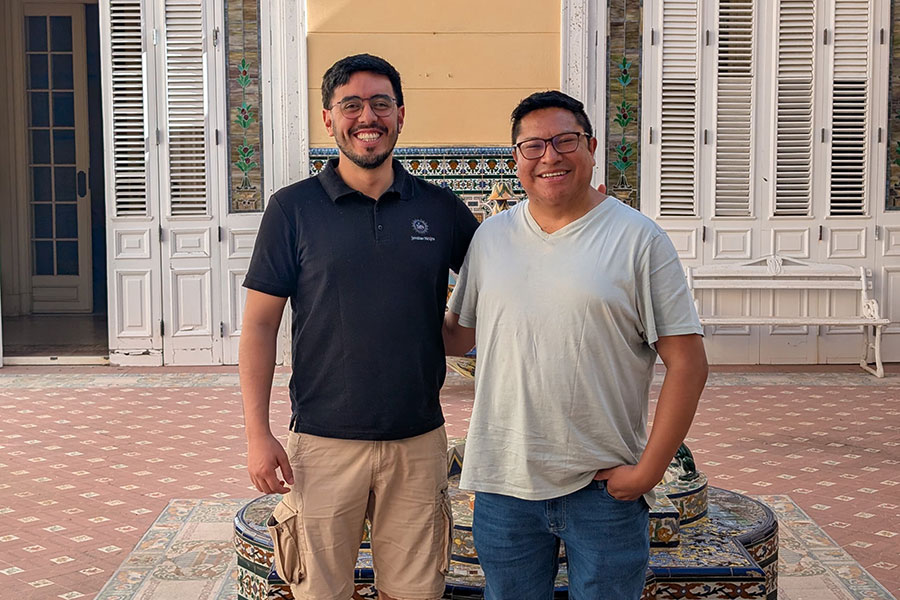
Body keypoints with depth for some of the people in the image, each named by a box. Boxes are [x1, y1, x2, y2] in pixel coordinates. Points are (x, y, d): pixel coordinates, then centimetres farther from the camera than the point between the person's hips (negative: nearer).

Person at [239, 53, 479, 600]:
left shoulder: (442, 209, 3)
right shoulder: (294, 208, -2)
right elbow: (260, 324, -2)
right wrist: (258, 433, -6)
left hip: (419, 439, 2)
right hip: (324, 442, -2)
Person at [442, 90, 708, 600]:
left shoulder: (639, 239, -5)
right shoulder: (489, 238, 7)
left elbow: (687, 363, -7)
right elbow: (459, 335, 16)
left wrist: (648, 469, -10)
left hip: (605, 486, -3)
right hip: (503, 482, 3)